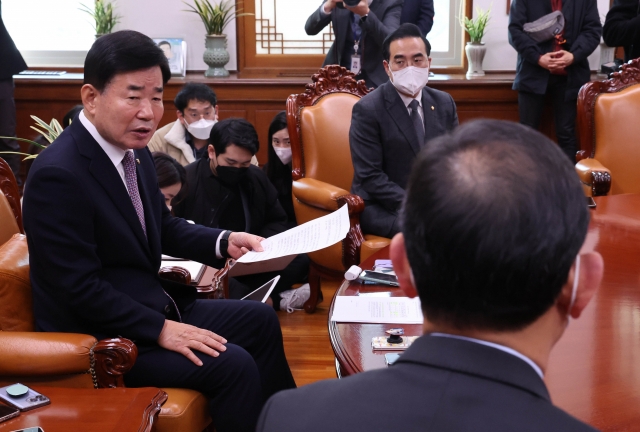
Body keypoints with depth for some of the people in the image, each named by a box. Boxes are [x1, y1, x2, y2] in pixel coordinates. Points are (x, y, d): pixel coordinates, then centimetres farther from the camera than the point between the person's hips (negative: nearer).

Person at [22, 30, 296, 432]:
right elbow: (79, 288, -25)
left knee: (260, 319, 14)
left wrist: (224, 241, 0)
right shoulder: (58, 174, -25)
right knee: (234, 365, -20)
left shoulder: (135, 151, 2)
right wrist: (160, 330, -23)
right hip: (99, 338, -9)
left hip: (152, 306, 10)